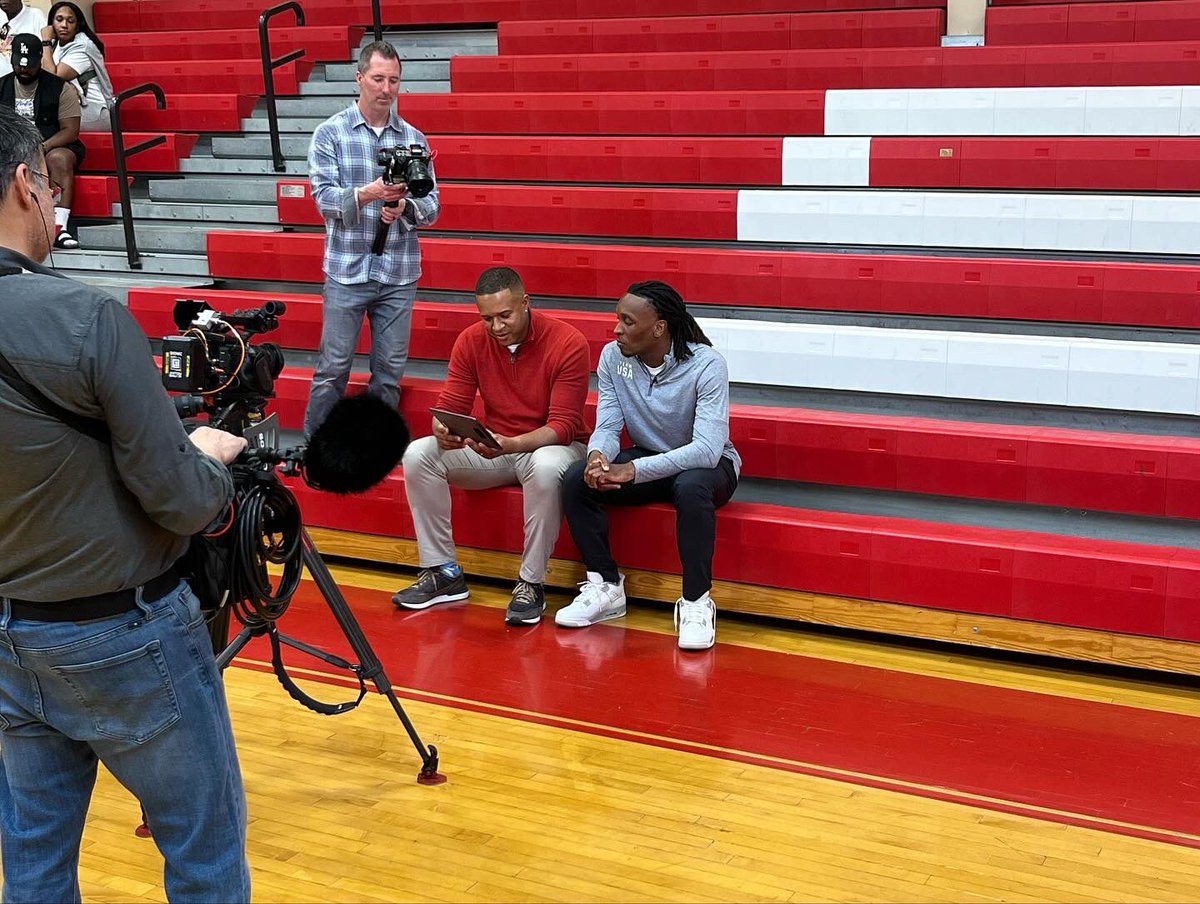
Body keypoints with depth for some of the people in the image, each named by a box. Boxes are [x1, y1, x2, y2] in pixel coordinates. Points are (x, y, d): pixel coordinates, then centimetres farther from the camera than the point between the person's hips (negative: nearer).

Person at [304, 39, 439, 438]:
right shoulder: (330, 133, 0)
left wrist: (404, 207, -18)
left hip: (399, 274, 3)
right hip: (347, 271, -2)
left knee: (390, 372, 7)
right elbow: (324, 197, -9)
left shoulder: (414, 138, 8)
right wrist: (369, 193, -26)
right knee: (333, 368, 1)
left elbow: (431, 205, 4)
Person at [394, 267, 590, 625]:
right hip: (493, 448, 5)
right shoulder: (471, 341, -5)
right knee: (417, 455, -18)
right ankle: (443, 572, -7)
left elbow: (564, 425, -21)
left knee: (547, 468, -41)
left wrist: (511, 444, -38)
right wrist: (443, 431, -30)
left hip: (550, 446, -4)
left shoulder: (568, 344, -18)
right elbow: (450, 407, -4)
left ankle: (531, 583, -24)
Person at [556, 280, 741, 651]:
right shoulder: (613, 357, -10)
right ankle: (606, 587, -6)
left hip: (707, 464, -5)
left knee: (691, 488, -40)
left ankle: (696, 602, -24)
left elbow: (707, 450, -33)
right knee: (576, 479, -20)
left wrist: (632, 470, -41)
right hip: (646, 459, 5)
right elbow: (608, 427, -8)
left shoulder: (706, 365, -25)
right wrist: (598, 455, -34)